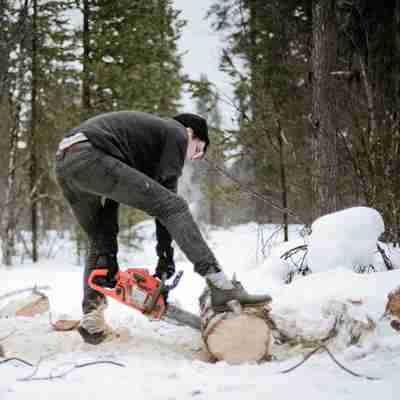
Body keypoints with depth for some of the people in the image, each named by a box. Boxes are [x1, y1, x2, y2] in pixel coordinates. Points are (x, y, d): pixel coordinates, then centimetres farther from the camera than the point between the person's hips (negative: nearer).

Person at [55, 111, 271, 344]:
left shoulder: (145, 133, 37)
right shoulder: (176, 133, 15)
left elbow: (111, 194, 31)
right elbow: (166, 192, 5)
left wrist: (107, 257, 25)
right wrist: (166, 254, 7)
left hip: (64, 164, 9)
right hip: (89, 157, -9)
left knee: (101, 242, 22)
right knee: (174, 207, -7)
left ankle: (92, 317, 10)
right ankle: (221, 286, -16)